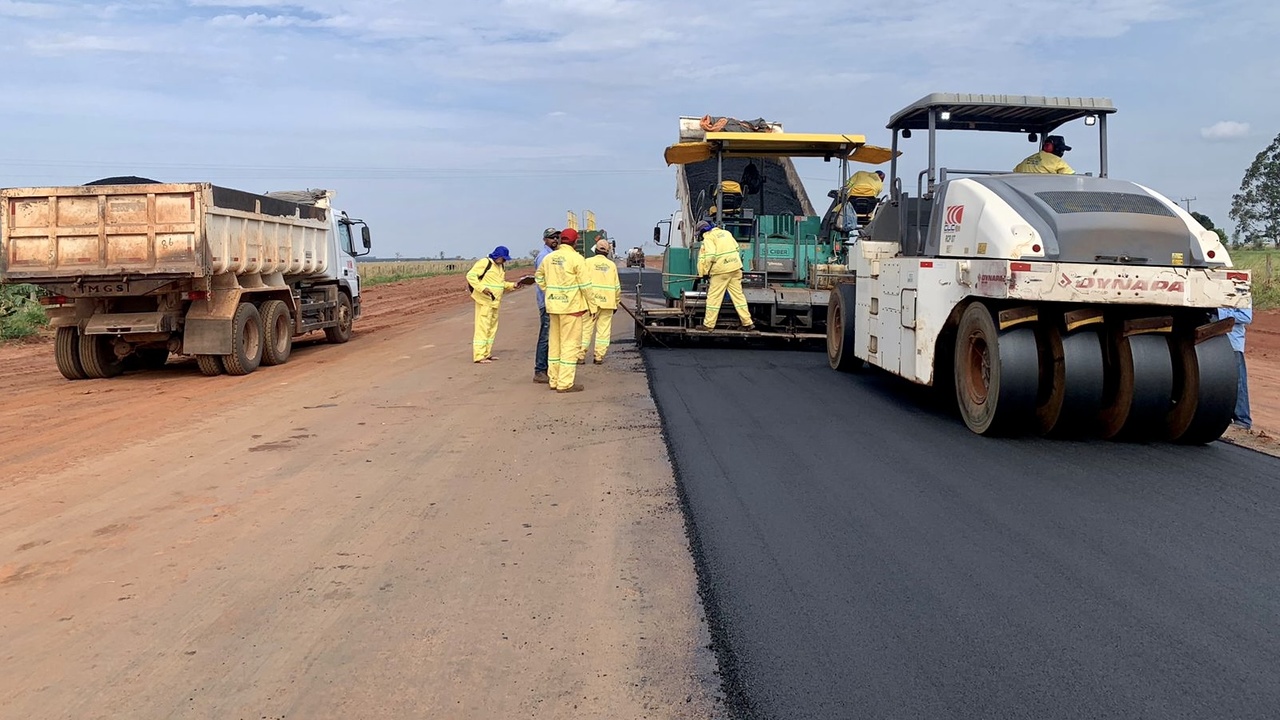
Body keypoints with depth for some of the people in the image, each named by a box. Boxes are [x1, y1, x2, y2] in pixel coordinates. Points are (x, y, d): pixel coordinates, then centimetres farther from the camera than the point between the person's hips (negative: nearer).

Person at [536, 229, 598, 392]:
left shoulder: (549, 258, 6)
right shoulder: (576, 259, -12)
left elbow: (539, 278, 20)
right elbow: (585, 285, -11)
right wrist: (593, 306, -4)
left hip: (553, 305, 6)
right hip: (571, 306, -6)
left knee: (554, 342, 14)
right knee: (570, 343, -2)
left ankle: (553, 380, 21)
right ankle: (565, 383, -2)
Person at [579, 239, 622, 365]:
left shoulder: (588, 262, -2)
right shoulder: (612, 265, 5)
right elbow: (617, 286, 8)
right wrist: (616, 303, 18)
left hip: (591, 301, -1)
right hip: (607, 302, 1)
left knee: (586, 329, 3)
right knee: (603, 330, 6)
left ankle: (581, 356, 4)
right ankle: (599, 356, 6)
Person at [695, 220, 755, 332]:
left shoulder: (708, 238, -6)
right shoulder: (725, 232, 16)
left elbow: (710, 256, -18)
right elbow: (737, 248, 17)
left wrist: (705, 272, -8)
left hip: (721, 271, -6)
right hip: (735, 268, 6)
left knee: (713, 297, 2)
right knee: (738, 295, 10)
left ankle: (708, 324, 5)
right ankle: (748, 323, 9)